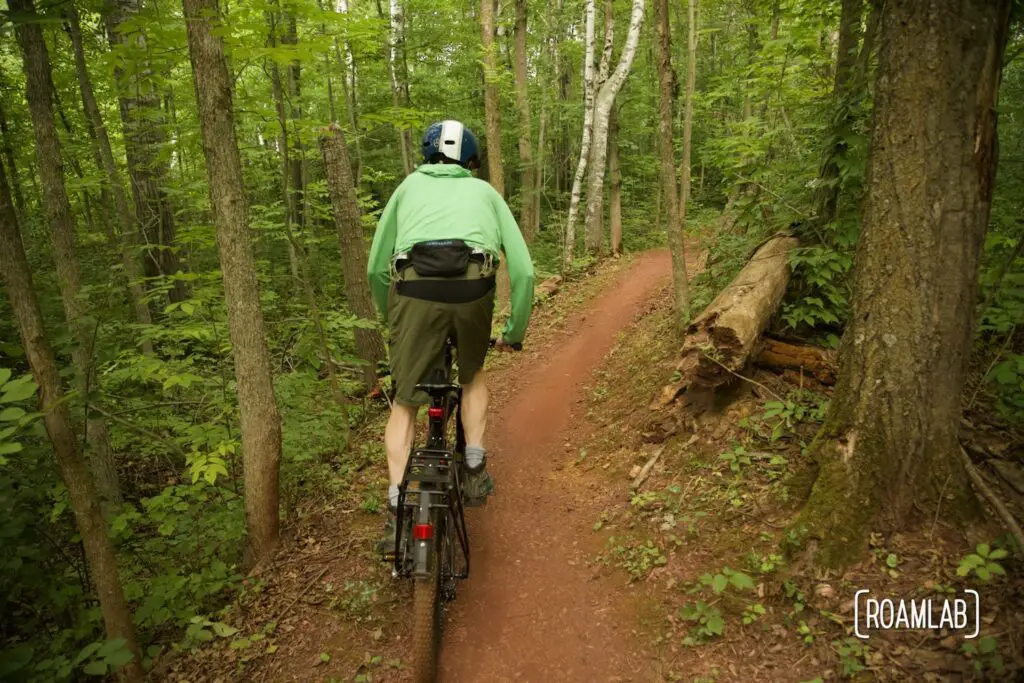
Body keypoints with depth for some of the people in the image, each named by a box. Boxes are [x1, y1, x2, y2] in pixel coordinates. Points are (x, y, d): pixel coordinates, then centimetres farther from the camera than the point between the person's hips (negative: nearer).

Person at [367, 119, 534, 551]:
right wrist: (515, 332, 30)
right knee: (472, 374, 31)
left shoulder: (409, 186, 30)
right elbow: (523, 270, 20)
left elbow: (376, 268, 26)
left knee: (404, 403, 17)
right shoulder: (486, 192, 29)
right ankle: (476, 470, 25)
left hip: (415, 288, 0)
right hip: (472, 289, 1)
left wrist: (392, 320, 40)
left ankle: (397, 511, 12)